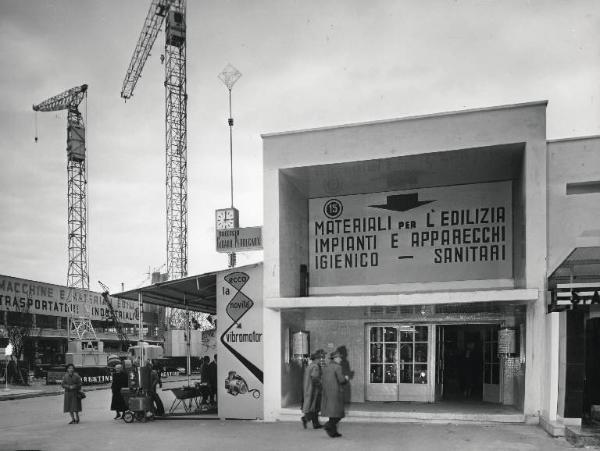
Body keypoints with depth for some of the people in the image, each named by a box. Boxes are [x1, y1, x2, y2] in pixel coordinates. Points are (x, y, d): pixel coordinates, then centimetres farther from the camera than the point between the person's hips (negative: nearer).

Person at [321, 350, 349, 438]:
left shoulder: (326, 368, 13)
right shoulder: (337, 367, -11)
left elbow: (324, 381, 14)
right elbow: (341, 380, -17)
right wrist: (346, 378, 5)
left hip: (327, 393, 8)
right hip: (336, 393, -8)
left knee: (333, 414, 12)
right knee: (337, 414, -2)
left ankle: (333, 432, 11)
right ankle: (328, 425, -16)